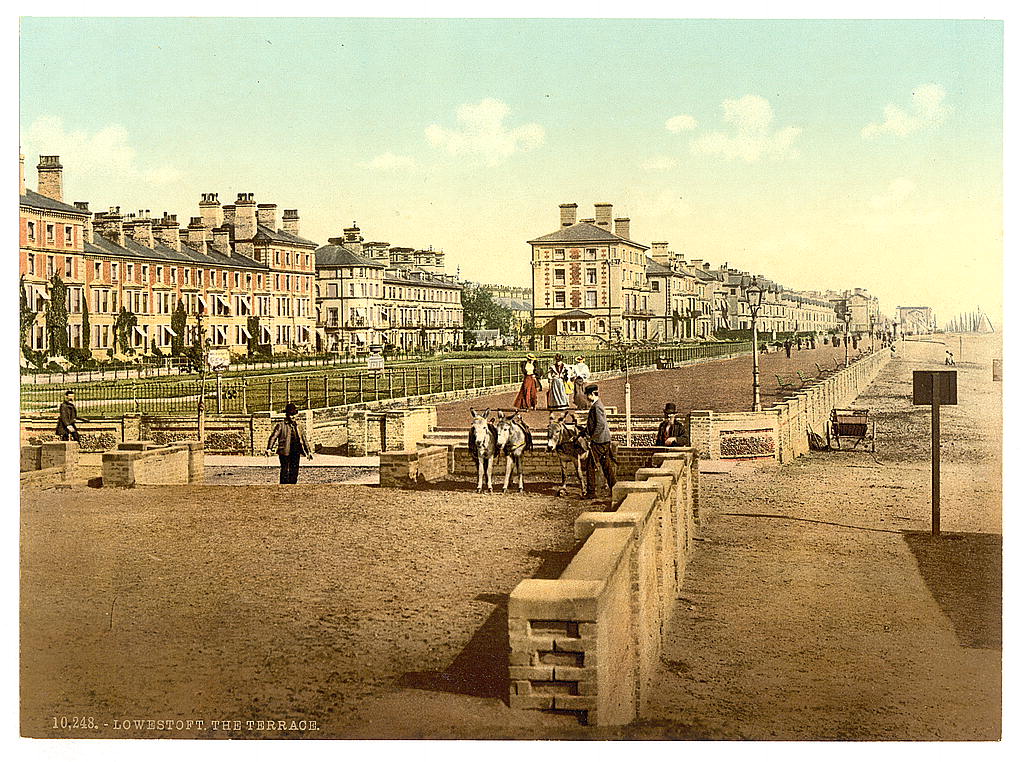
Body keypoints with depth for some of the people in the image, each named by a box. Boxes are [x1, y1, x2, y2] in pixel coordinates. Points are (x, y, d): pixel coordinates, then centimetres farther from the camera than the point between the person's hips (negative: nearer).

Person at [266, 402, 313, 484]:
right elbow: (273, 437, -7)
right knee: (285, 472, -7)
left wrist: (308, 451, 22)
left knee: (294, 472, 5)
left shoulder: (298, 426, 17)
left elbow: (304, 439, 24)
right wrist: (269, 449, -21)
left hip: (296, 452, 5)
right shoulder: (280, 425, 1)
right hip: (285, 452, -5)